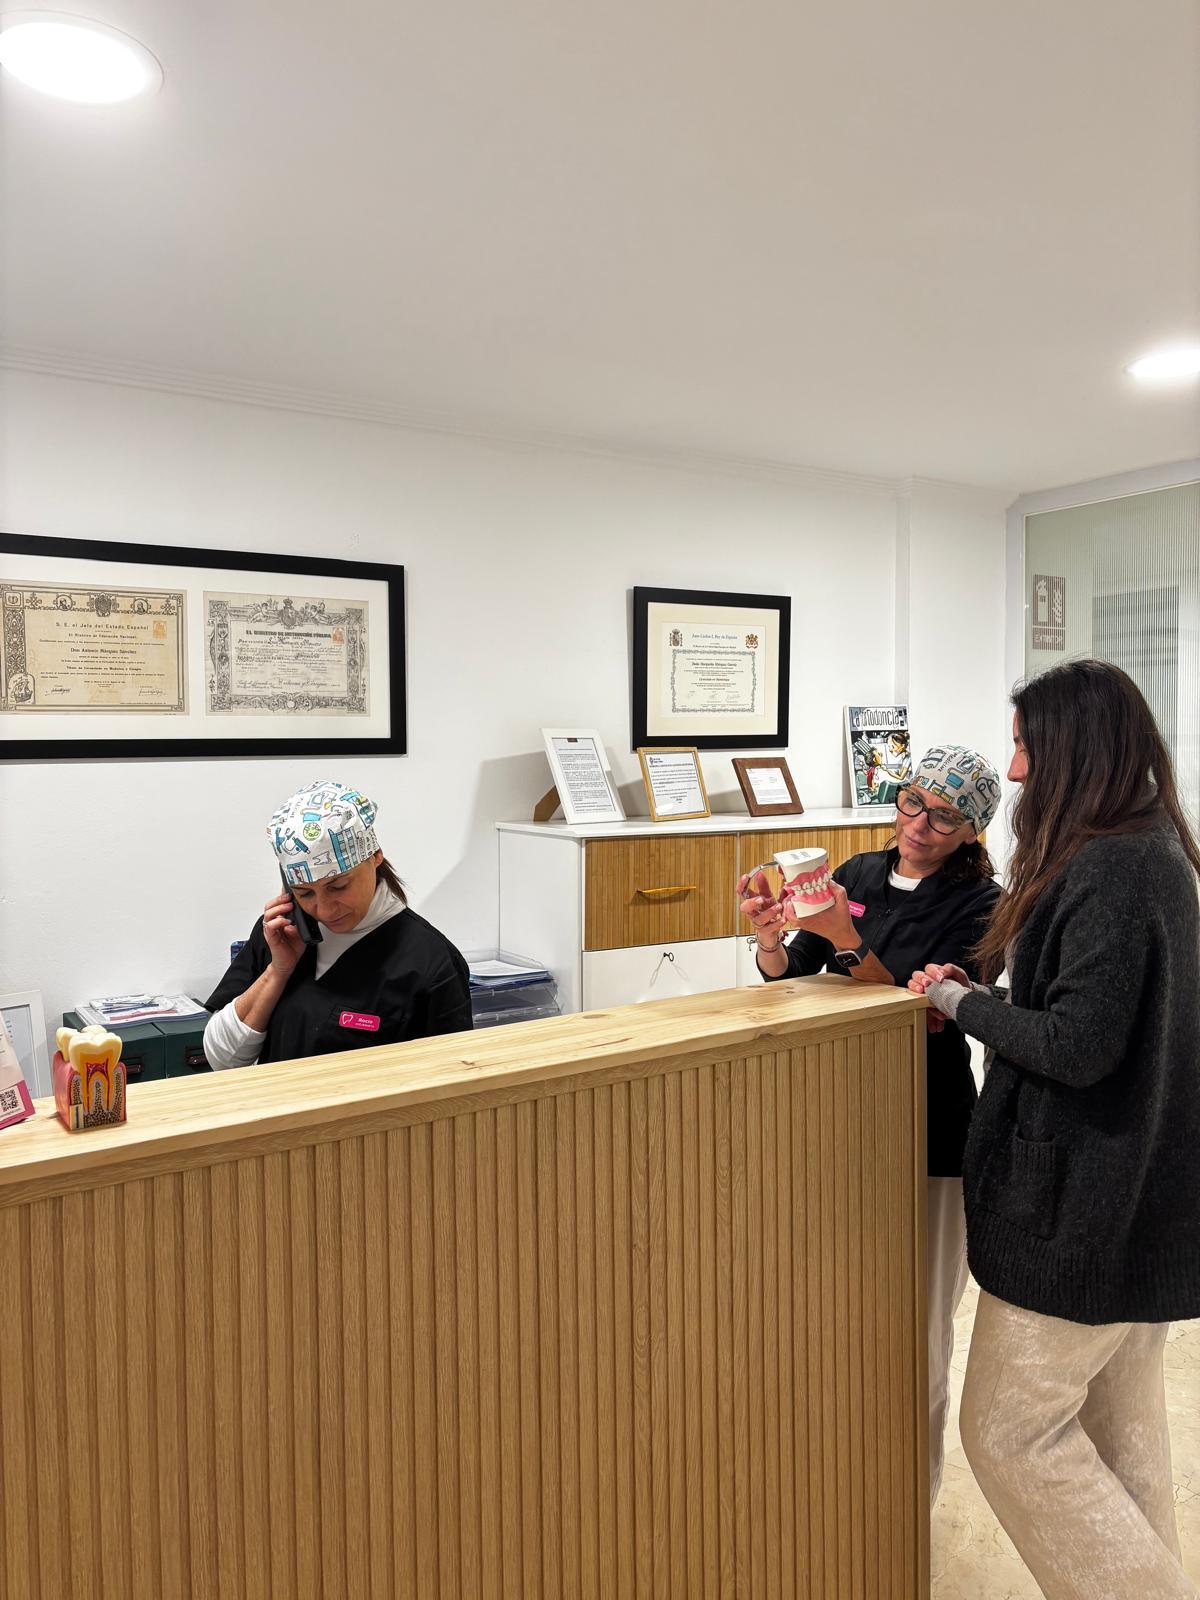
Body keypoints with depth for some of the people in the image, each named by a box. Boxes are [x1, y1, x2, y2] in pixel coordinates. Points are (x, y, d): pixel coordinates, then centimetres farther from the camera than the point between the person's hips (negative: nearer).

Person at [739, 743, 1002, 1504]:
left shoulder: (980, 905, -10)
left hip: (927, 1134, -4)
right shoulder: (861, 874, 3)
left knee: (915, 1323, 8)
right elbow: (790, 977, 4)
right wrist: (772, 936, -17)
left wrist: (845, 939, -30)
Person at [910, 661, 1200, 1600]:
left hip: (1084, 1201, -10)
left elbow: (1078, 1046, -25)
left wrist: (962, 1004, -11)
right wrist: (978, 990, 4)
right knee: (1118, 1422, 20)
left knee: (1011, 1431, 4)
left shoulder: (1109, 871, -22)